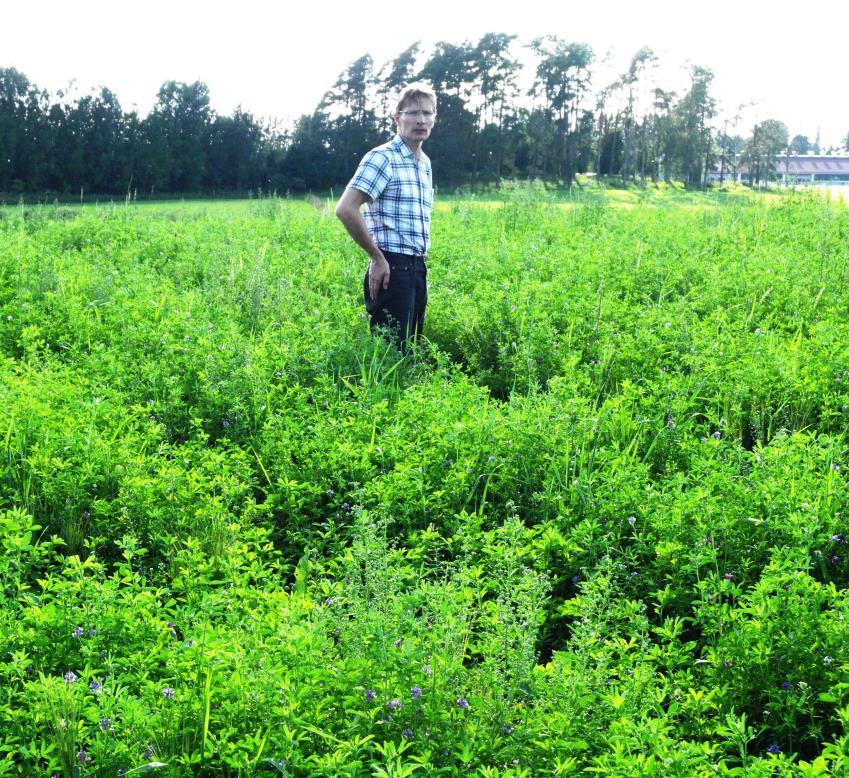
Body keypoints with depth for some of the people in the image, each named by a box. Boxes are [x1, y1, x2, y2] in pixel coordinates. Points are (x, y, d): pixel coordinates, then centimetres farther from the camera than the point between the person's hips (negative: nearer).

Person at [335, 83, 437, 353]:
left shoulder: (425, 163, 17)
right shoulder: (383, 158, -9)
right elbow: (345, 209, -20)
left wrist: (419, 263, 16)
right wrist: (377, 258, -16)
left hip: (418, 268, 9)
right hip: (392, 269, -9)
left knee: (411, 349, 12)